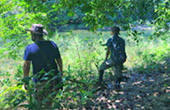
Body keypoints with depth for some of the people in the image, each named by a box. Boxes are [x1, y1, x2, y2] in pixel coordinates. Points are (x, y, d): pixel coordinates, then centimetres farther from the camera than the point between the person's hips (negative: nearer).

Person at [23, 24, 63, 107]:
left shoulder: (30, 48, -13)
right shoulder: (52, 44, -1)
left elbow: (26, 66, -12)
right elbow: (59, 60, 8)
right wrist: (61, 71, 24)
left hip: (41, 81, -4)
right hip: (54, 78, 5)